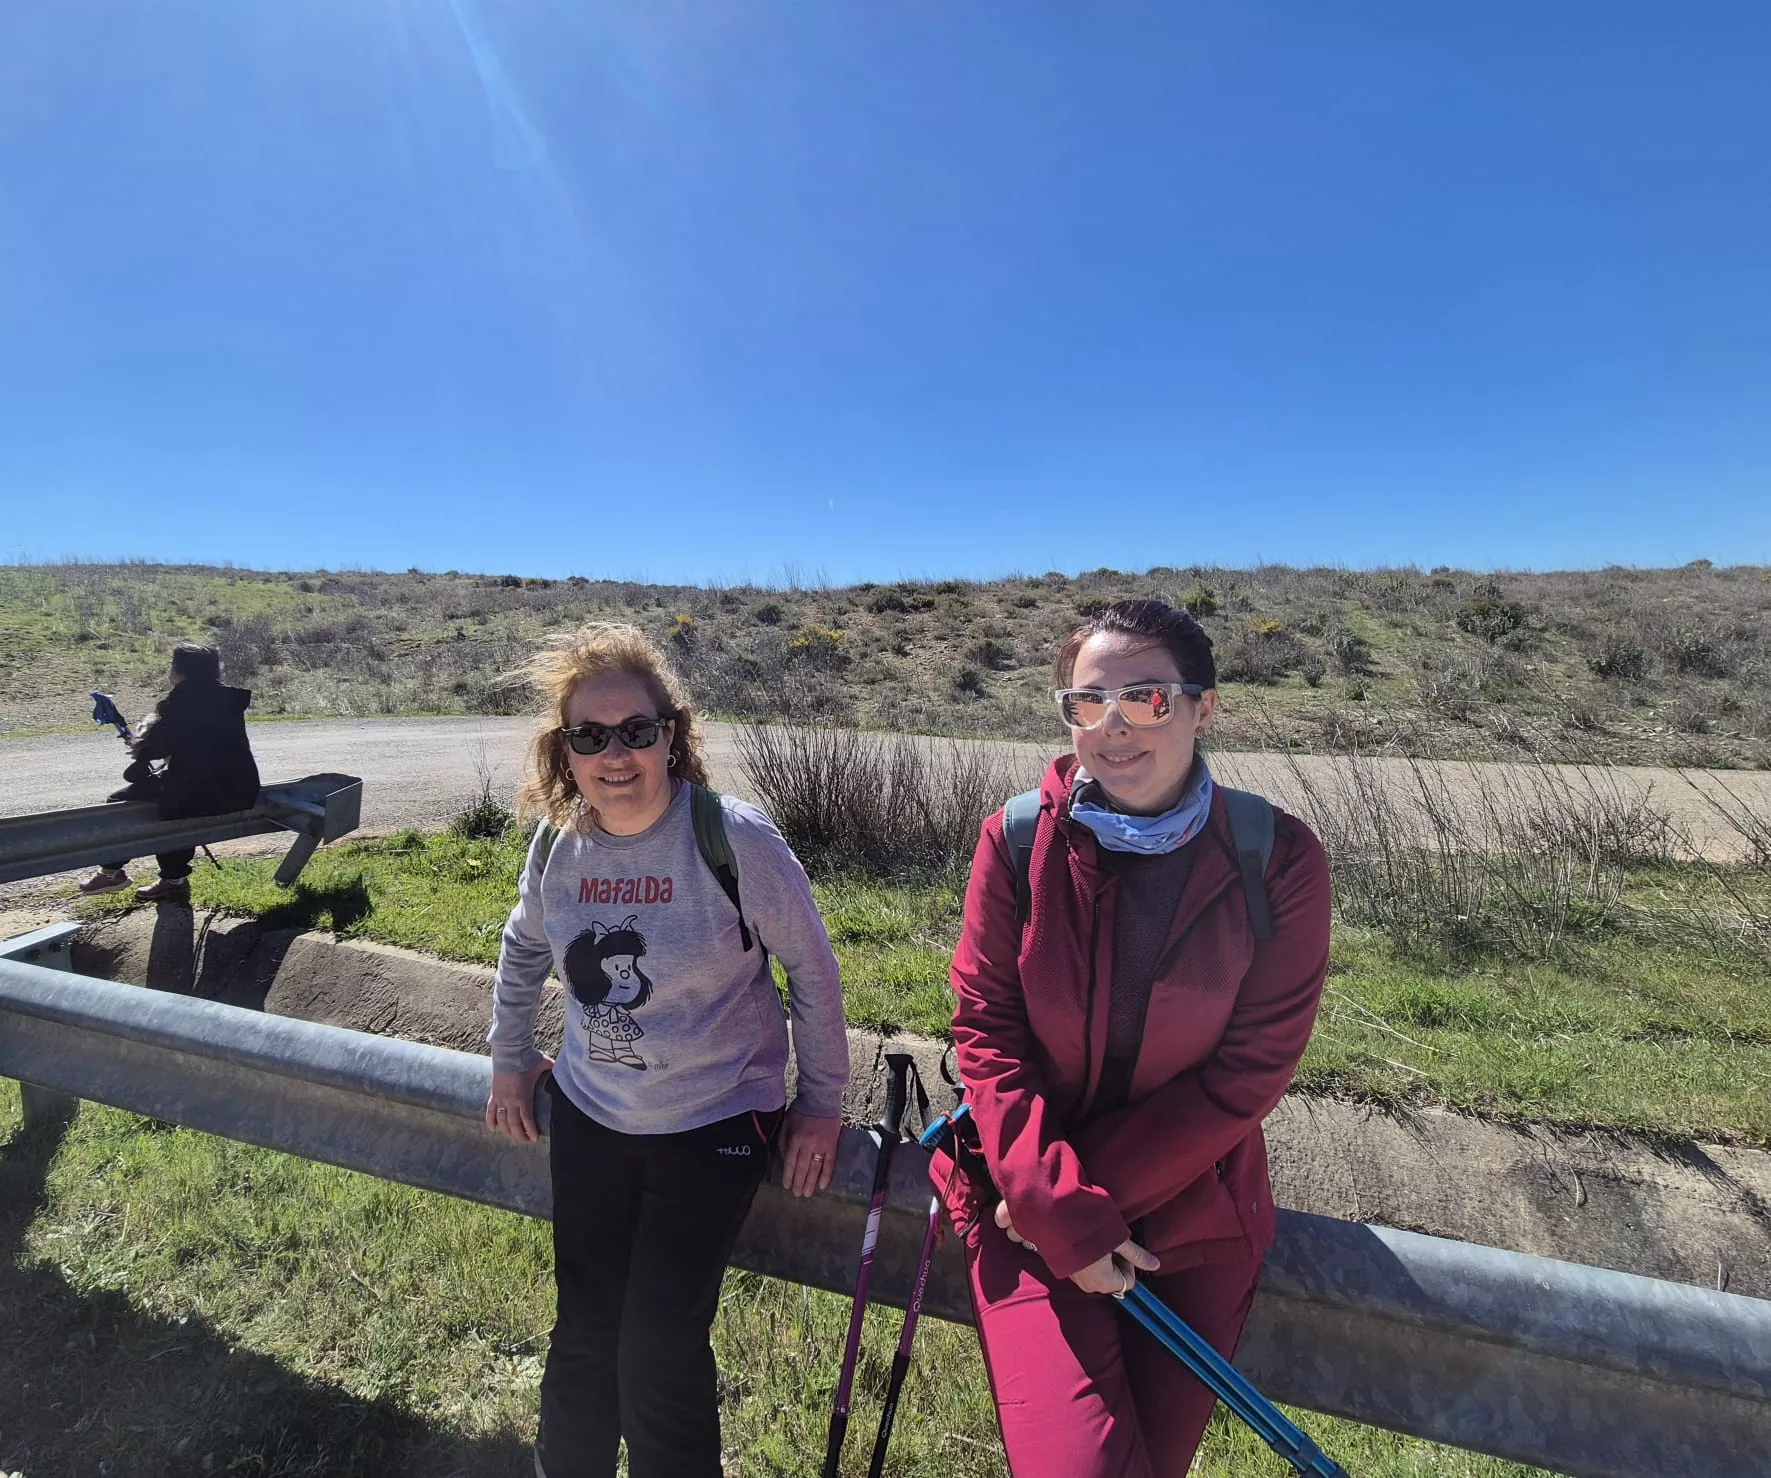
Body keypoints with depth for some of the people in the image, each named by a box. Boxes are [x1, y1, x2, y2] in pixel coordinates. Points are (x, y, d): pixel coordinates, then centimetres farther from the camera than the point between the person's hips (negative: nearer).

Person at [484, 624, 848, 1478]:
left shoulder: (734, 838, -24)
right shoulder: (557, 842, -8)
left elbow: (812, 967, -14)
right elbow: (524, 948, 12)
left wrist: (822, 1102, -8)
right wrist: (510, 1062, 15)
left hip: (716, 1120, -4)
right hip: (589, 1115, 5)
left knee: (661, 1350, 2)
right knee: (584, 1333, 21)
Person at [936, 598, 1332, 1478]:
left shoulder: (1278, 859, -15)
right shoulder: (1018, 839, -14)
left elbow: (1248, 1071, -13)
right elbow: (987, 1030, -10)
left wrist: (1101, 1192, -14)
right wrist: (1059, 1208, -18)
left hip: (1192, 1215, 2)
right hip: (1026, 1202, -1)